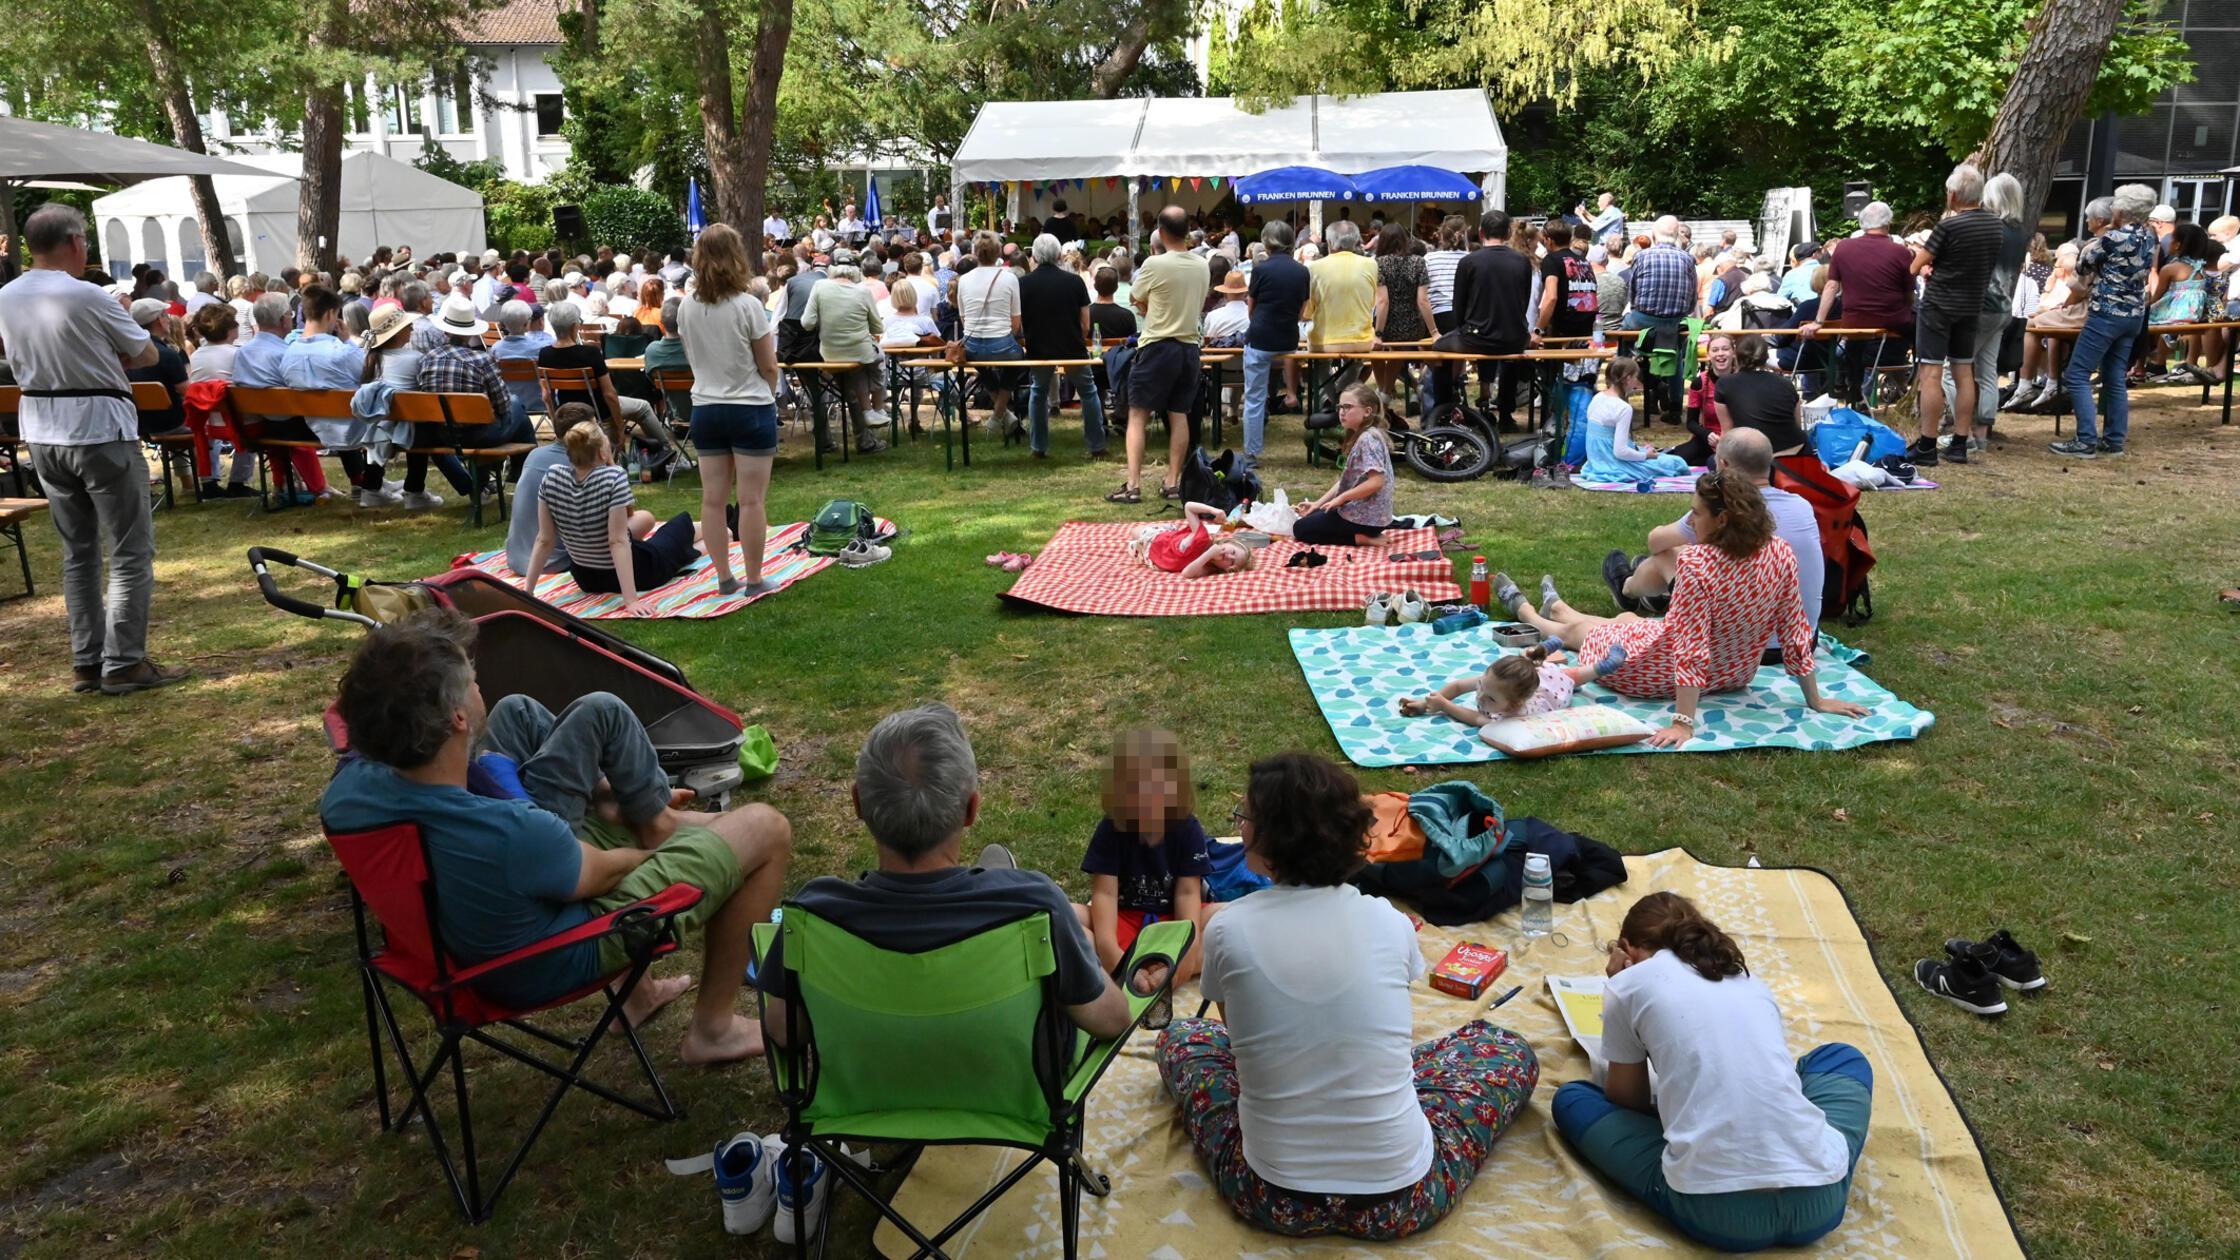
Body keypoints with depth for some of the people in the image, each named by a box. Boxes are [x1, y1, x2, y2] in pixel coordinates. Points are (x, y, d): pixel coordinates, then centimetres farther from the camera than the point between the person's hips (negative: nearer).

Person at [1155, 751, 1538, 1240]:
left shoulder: (1227, 930, -12)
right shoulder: (1390, 922, -8)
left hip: (1272, 1200, 1)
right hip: (1401, 1200, 0)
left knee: (1179, 1037, 27)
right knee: (1510, 1050, 25)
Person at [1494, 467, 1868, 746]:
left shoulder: (1696, 562, -35)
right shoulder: (1782, 554, -17)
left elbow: (1689, 648, -35)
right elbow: (1795, 633, -11)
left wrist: (1683, 723, -31)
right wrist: (1815, 701, -1)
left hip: (1667, 676, -6)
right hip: (1735, 676, 6)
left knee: (1580, 630, 25)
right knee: (1626, 619, 33)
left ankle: (1526, 612, 58)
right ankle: (1556, 608, 64)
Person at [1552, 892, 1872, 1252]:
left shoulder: (1630, 983, 9)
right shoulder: (1751, 980, 21)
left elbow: (1627, 1100, 20)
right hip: (1818, 1202, 4)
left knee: (1571, 1098, 23)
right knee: (1841, 1057, 36)